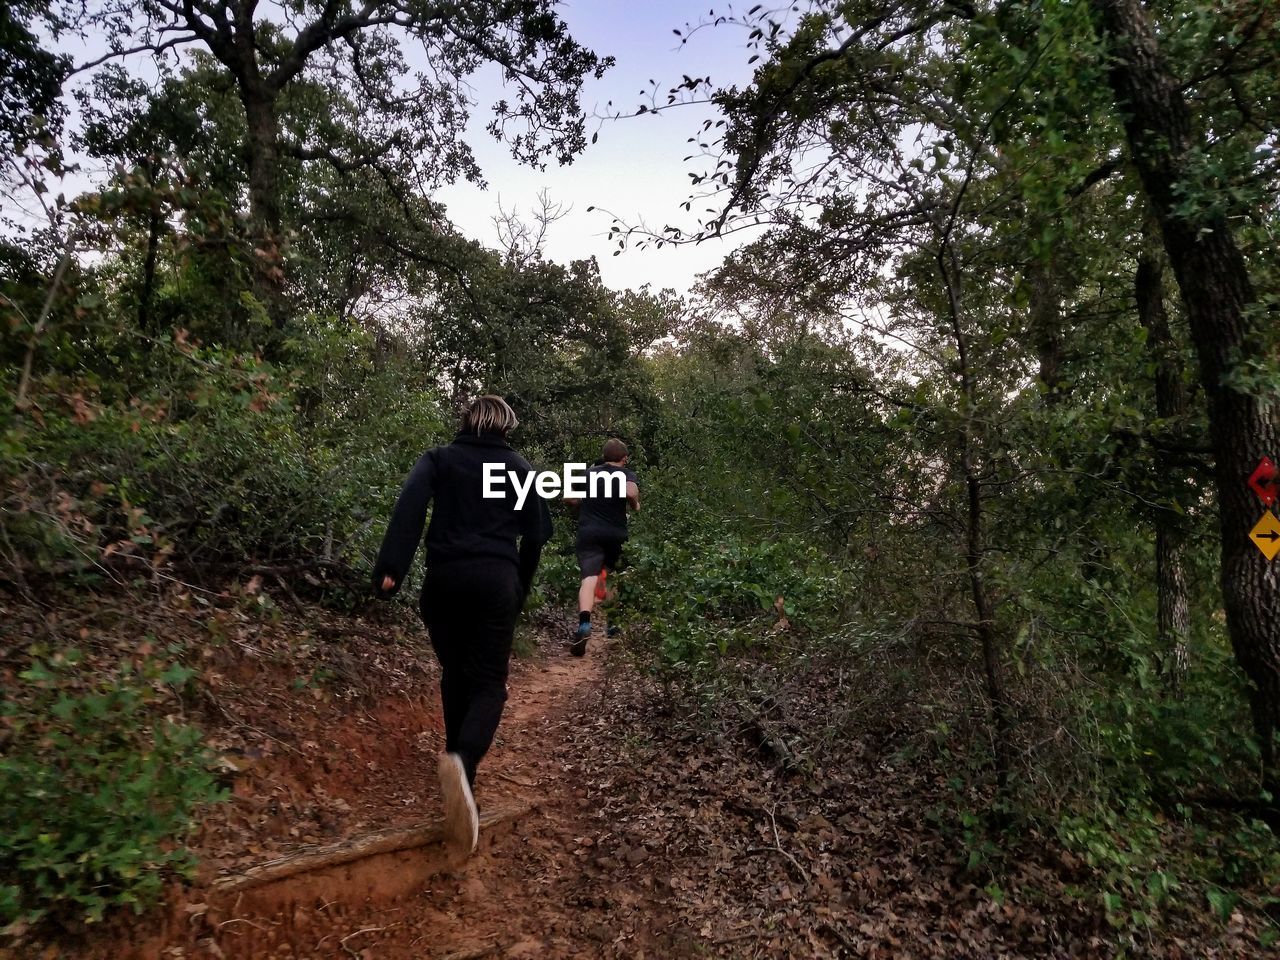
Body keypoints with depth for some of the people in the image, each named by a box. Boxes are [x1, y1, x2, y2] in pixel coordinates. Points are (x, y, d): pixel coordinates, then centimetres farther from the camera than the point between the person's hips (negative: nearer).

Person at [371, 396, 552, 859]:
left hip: (444, 577, 2)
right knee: (489, 681, -1)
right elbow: (536, 533, 9)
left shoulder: (439, 458, 11)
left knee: (455, 673, 18)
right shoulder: (520, 468, 13)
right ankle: (462, 760, -28)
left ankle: (460, 757, 26)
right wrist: (520, 590, 19)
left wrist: (391, 567, -14)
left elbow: (409, 505, -8)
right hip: (496, 580, -1)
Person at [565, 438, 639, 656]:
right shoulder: (625, 474, 4)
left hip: (588, 532, 0)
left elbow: (568, 497, 12)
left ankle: (584, 623, -37)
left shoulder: (589, 472, 14)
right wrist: (635, 505, 2)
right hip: (616, 534, 0)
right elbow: (631, 493, -19)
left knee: (589, 578, -15)